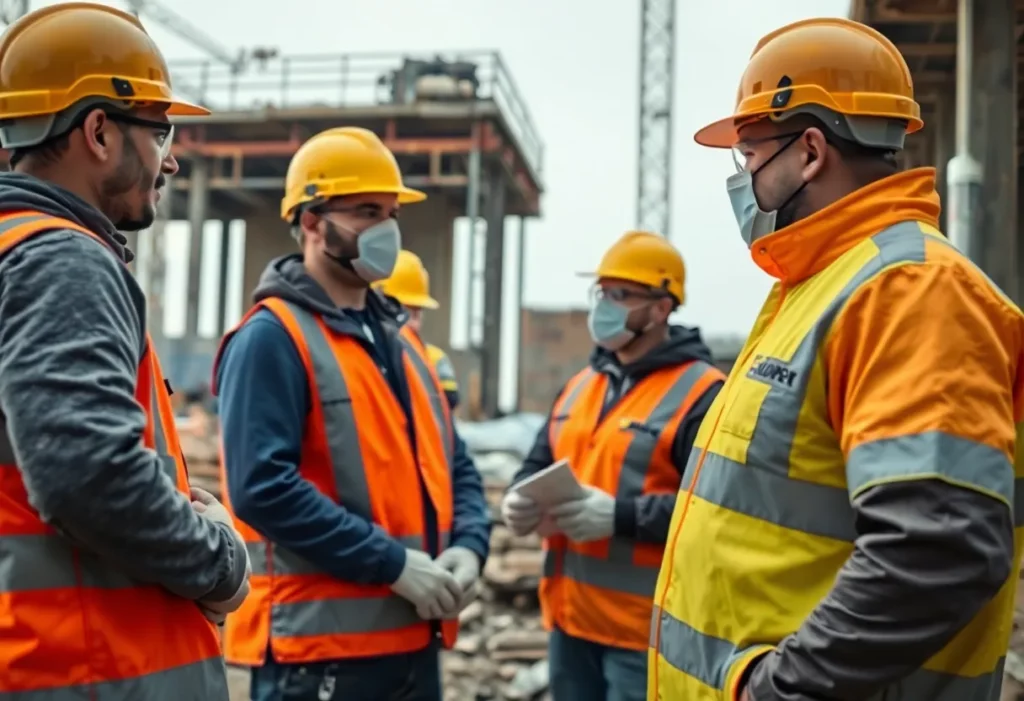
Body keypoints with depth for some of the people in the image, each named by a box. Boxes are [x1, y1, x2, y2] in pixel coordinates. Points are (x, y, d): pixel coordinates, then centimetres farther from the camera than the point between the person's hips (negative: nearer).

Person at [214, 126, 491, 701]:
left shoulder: (400, 341, 15)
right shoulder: (272, 337, -11)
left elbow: (455, 466, 16)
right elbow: (263, 487, -22)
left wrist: (468, 547, -3)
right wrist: (394, 564, -20)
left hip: (413, 640, 8)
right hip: (320, 645, -8)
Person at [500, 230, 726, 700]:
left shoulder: (701, 393, -12)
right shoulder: (580, 384, 14)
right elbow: (538, 465, 19)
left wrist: (621, 515, -26)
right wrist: (522, 500, -3)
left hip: (645, 629, -7)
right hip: (571, 617, 7)